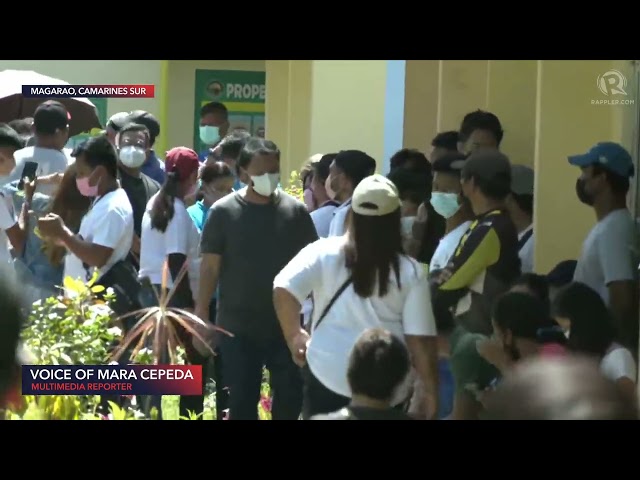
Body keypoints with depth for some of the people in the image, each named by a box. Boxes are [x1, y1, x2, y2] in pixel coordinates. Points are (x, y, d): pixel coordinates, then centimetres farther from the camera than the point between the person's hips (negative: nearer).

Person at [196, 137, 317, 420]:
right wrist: (201, 316, -7)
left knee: (290, 398, 7)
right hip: (237, 325, -1)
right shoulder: (224, 212, -4)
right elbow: (210, 267, -3)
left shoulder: (295, 211, 0)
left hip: (285, 323, 1)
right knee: (242, 400, 5)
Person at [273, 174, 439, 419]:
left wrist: (294, 336, 0)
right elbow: (420, 338, -5)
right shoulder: (409, 272, -4)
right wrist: (430, 390, 3)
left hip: (328, 376, 0)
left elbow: (283, 289, -16)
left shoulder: (325, 253, -5)